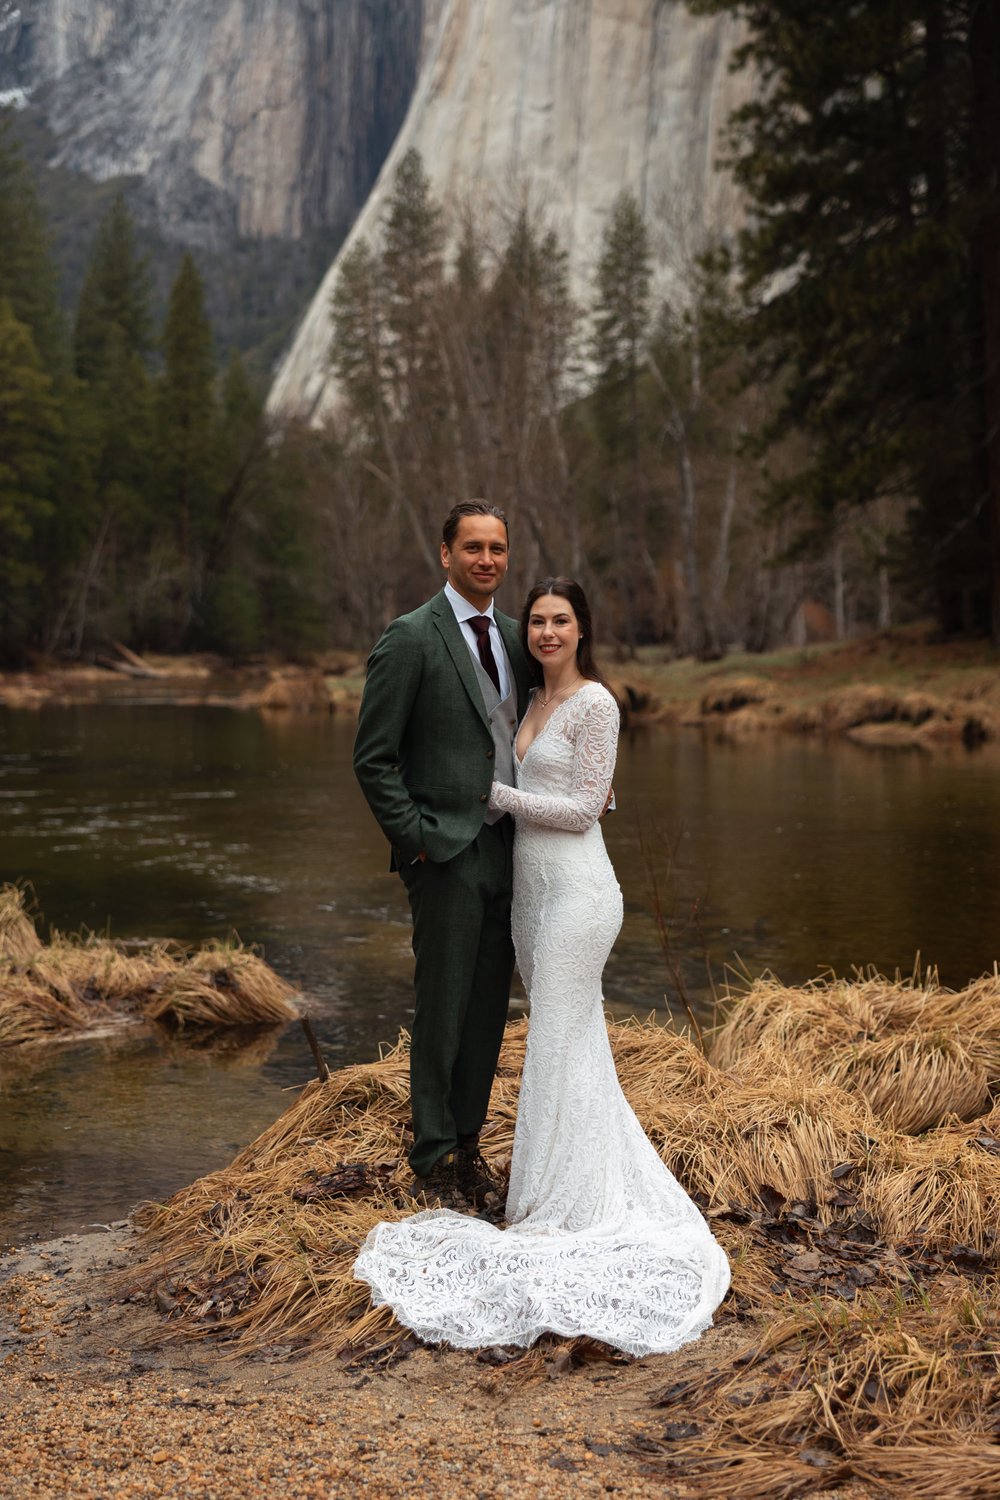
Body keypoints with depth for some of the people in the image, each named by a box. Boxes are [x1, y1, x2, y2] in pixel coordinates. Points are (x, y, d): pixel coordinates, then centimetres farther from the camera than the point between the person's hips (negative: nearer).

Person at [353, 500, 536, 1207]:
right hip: (446, 855, -6)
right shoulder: (411, 638, -8)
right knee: (442, 1013, 0)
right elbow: (374, 758, -8)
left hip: (507, 849, 6)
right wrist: (416, 840, -12)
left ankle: (468, 1146, 24)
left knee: (489, 1012, 11)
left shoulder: (514, 636, 12)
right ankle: (433, 1164, 13)